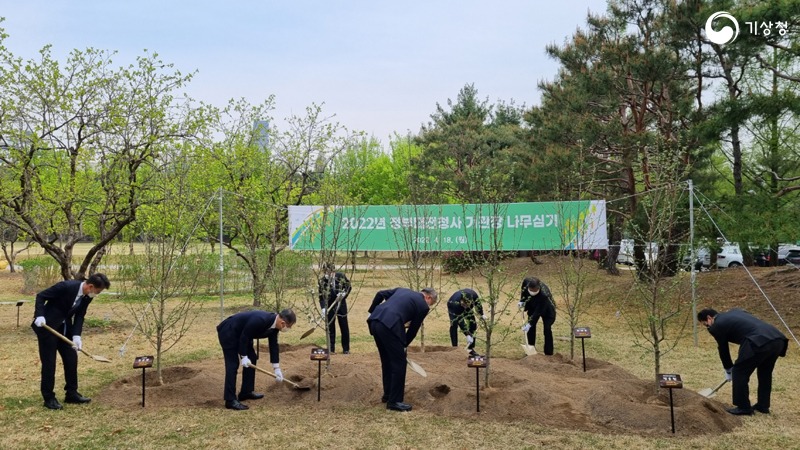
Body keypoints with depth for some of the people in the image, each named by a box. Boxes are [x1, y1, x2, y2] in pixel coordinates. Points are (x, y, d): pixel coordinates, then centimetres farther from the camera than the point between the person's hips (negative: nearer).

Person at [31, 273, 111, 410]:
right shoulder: (66, 286, -27)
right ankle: (49, 398, 8)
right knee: (49, 362, -3)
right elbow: (41, 296, -18)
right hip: (47, 326, -7)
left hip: (64, 327, 7)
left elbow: (79, 316, -3)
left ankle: (71, 394, 18)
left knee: (71, 359, 7)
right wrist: (39, 316, -29)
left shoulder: (87, 297, -6)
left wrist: (76, 335, -16)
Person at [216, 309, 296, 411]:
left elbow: (273, 345, 4)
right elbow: (244, 336, -26)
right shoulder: (260, 320, -34)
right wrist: (243, 356, -16)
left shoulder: (274, 324, -5)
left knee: (252, 359, 9)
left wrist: (277, 369, 6)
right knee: (233, 365, -11)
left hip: (240, 334, 10)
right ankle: (230, 400, -9)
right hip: (228, 332, -10)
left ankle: (246, 392, 18)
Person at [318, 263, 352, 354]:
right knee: (330, 326, 3)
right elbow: (321, 296, -11)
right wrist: (323, 308, -23)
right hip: (329, 305, 0)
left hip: (341, 304, 0)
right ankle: (331, 348, 13)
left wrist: (344, 293, -19)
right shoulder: (322, 281, -13)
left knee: (344, 326, 6)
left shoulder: (341, 276, -12)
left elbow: (349, 286, 1)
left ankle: (346, 348, 17)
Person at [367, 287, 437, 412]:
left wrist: (372, 312, 26)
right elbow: (413, 329, 14)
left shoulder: (402, 290, 27)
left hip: (374, 321, 8)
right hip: (390, 326, -8)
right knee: (399, 363, 5)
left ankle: (388, 394, 34)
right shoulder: (423, 306, 9)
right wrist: (404, 345, 27)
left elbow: (380, 294, 22)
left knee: (387, 360, 22)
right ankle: (394, 401, 10)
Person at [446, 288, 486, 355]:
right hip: (453, 308, -4)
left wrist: (482, 314, 1)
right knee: (454, 325, -23)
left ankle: (471, 348, 3)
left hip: (467, 309, 4)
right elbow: (460, 321, -40)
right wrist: (467, 335, -40)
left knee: (473, 324, -6)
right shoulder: (456, 303, -46)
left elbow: (477, 303, -11)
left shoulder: (473, 294, -37)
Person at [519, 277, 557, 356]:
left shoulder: (544, 294, -43)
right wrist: (522, 300, -8)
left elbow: (538, 312, -37)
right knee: (531, 328, 4)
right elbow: (523, 290, 0)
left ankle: (548, 353, -3)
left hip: (546, 310, -5)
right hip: (533, 307, 5)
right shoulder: (526, 281, -28)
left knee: (547, 330, -13)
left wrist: (529, 324, -37)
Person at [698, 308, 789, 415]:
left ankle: (744, 408, 15)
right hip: (778, 339, 9)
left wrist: (728, 370, 33)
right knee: (765, 373, 27)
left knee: (739, 372, 8)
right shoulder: (734, 312, 30)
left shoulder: (717, 326, 8)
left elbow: (723, 350, 17)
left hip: (760, 343, -9)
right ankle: (763, 405, 35)